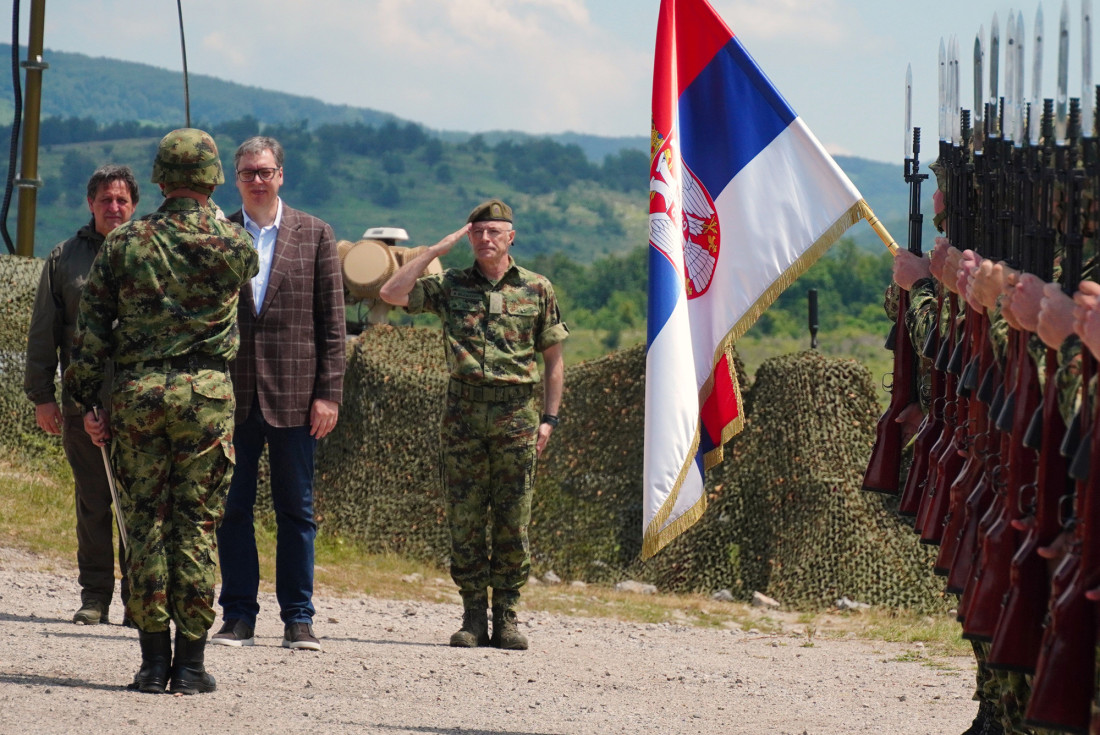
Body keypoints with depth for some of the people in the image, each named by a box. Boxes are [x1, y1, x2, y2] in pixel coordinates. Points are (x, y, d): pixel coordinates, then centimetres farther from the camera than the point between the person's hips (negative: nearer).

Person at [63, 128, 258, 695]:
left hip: (136, 390, 1)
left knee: (144, 522, 6)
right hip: (206, 391, -1)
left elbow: (91, 326, 2)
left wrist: (86, 401, 8)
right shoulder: (233, 245, -2)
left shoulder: (124, 243, 1)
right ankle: (190, 663, 2)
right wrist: (208, 215, 35)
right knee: (196, 526, 3)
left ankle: (154, 661, 5)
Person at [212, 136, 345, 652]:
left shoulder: (315, 236, 5)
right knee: (232, 508, 3)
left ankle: (298, 619, 8)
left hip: (293, 396, -1)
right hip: (231, 395, 1)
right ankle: (238, 616, 10)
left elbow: (332, 322, 4)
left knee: (296, 511, 3)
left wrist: (329, 393, -3)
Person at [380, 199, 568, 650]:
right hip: (463, 412, 1)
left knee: (513, 524, 0)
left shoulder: (537, 290, 7)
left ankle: (506, 618, 7)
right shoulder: (450, 286, 8)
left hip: (516, 414, -1)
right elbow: (391, 294, -2)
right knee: (464, 522, 0)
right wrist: (437, 249, 0)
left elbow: (552, 358, 11)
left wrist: (549, 418, 2)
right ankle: (473, 617, 7)